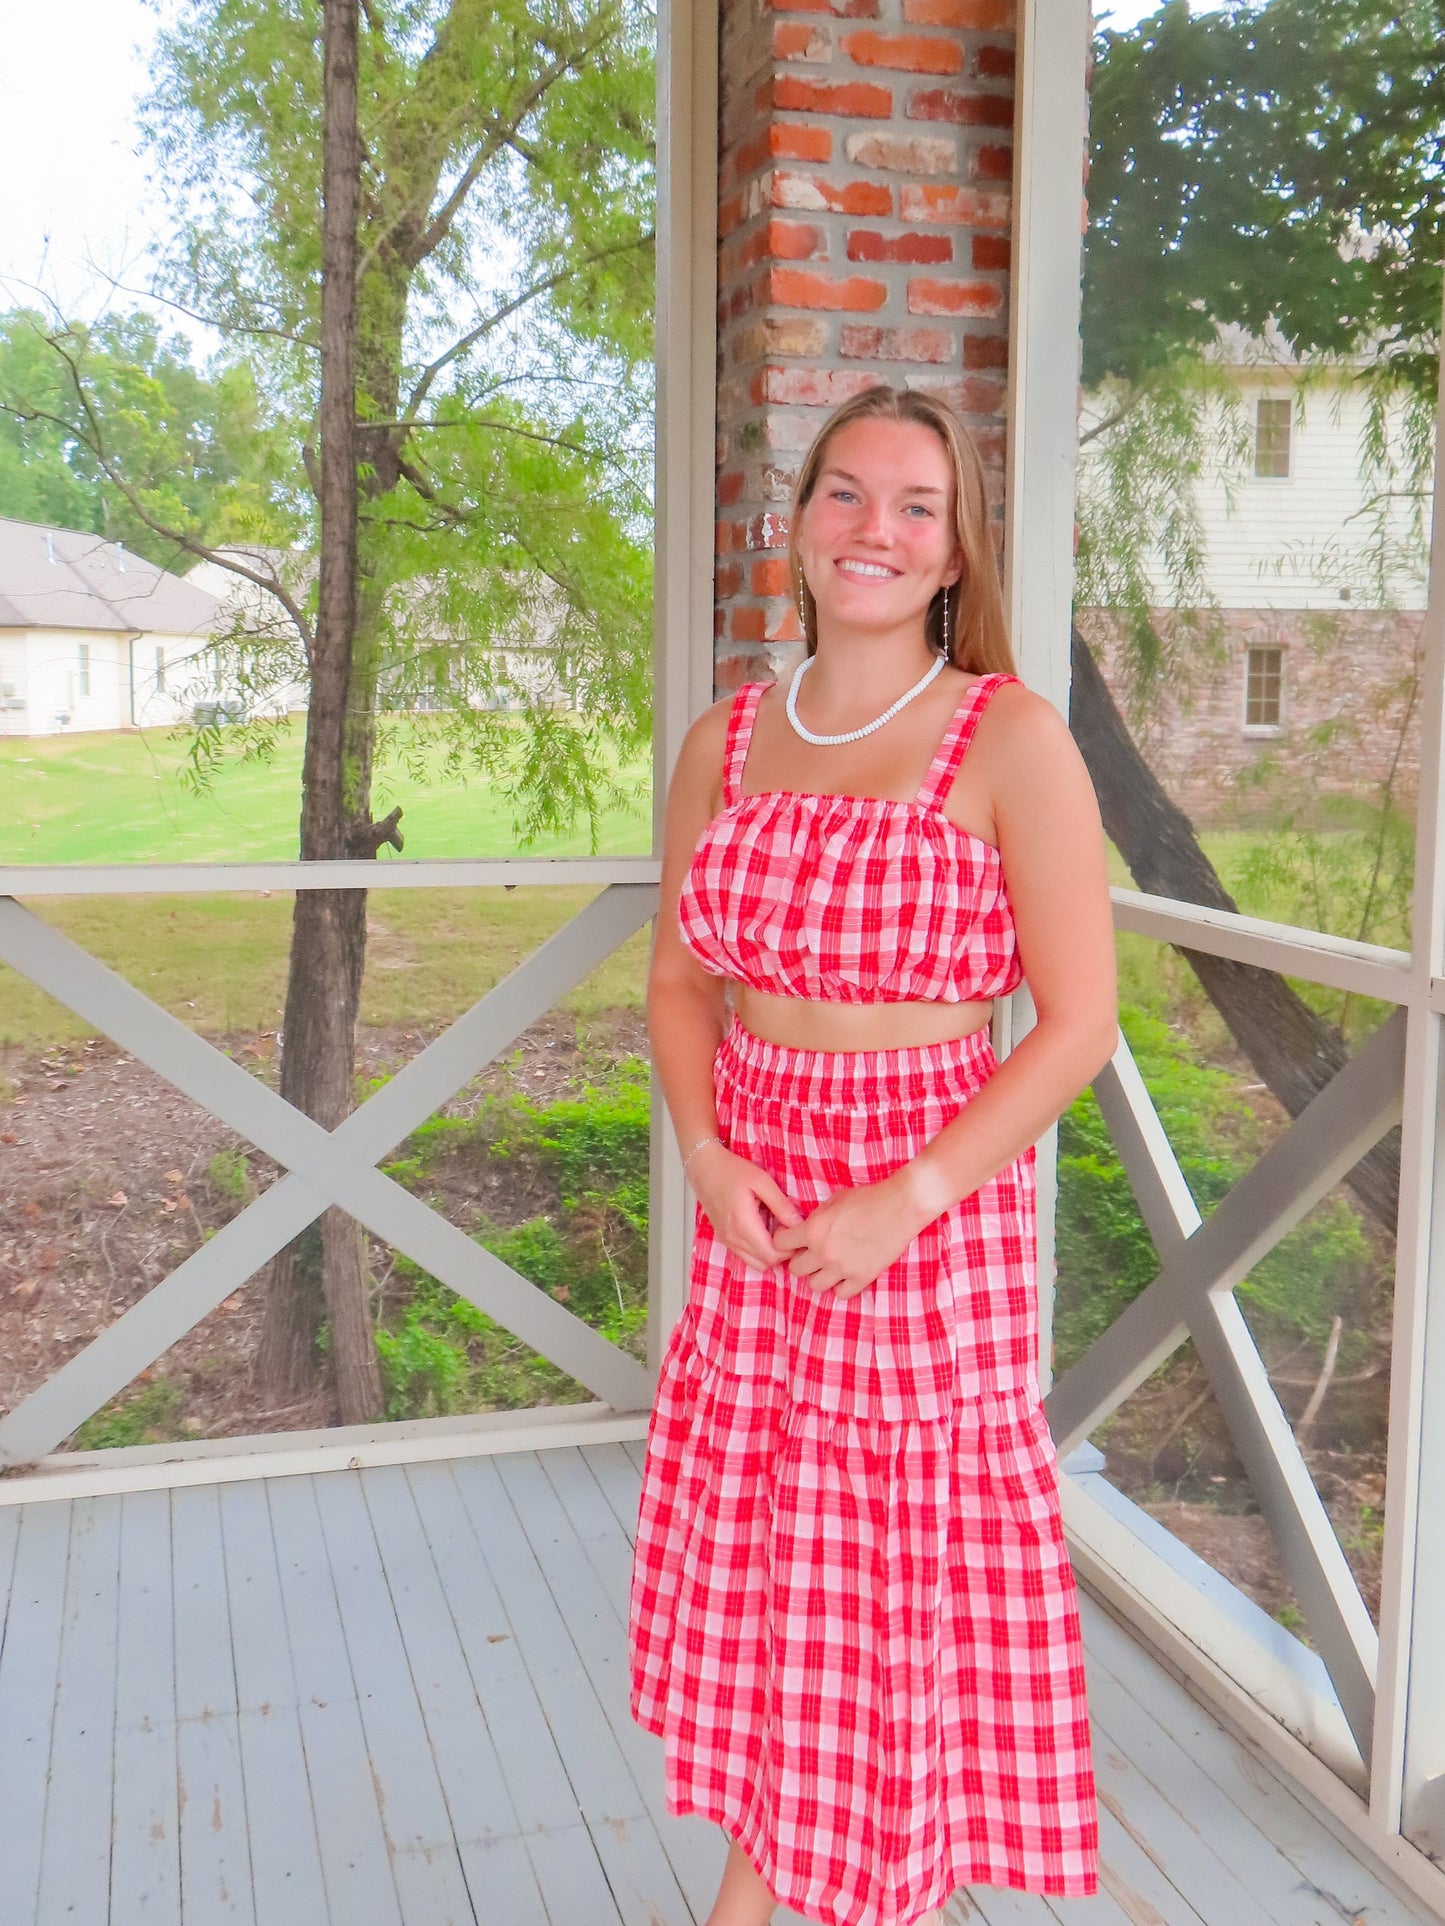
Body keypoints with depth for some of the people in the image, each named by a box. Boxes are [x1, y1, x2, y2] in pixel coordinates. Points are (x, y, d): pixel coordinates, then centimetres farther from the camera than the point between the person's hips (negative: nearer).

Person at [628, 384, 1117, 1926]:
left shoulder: (1012, 740, -9)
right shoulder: (726, 741, 5)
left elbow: (1078, 1020, -10)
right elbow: (678, 978, 11)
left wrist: (909, 1197, -17)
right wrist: (705, 1154, -5)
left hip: (929, 1221, -4)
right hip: (752, 1219, 4)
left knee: (913, 1586, 8)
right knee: (752, 1566, 16)